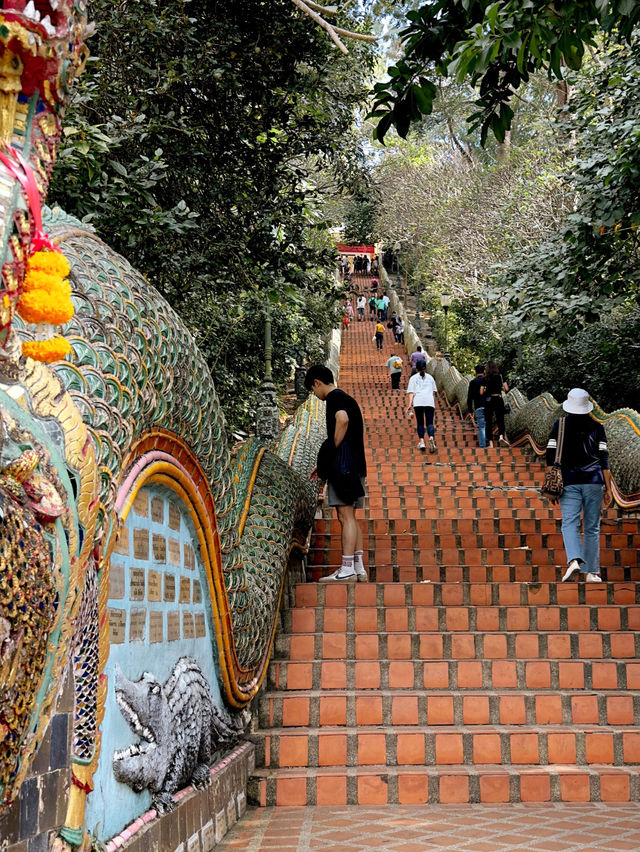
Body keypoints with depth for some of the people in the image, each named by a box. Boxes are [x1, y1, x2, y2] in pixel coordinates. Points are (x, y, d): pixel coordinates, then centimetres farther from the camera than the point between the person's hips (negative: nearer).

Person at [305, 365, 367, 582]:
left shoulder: (334, 397, -6)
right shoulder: (348, 399, 23)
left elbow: (343, 420, -28)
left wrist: (332, 452, -19)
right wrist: (325, 465, 23)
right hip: (357, 466, 10)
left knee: (345, 516, -10)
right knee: (350, 517, 11)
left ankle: (347, 569, -11)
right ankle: (359, 568, 11)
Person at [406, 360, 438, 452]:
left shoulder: (413, 378, 13)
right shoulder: (430, 377, 20)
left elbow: (411, 392, 3)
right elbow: (434, 392, 20)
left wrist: (410, 404, -2)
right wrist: (434, 404, 27)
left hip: (418, 402, -1)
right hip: (430, 401, 1)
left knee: (420, 422, 8)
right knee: (430, 422, 0)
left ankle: (421, 441, -2)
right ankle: (431, 438, -26)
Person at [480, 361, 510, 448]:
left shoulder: (485, 379, 1)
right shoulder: (500, 376, 2)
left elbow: (481, 392, -1)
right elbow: (506, 389, -2)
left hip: (488, 400, 0)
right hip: (498, 399, 0)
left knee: (489, 422, 5)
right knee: (500, 420, 5)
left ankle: (491, 443, -2)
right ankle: (501, 436, -23)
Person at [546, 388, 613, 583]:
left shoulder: (559, 425, 6)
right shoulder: (597, 427, 8)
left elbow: (551, 457, 2)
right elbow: (604, 459, 6)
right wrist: (608, 488, 9)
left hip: (569, 481, -1)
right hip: (594, 481, 1)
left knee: (569, 523, -6)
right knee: (592, 527, 6)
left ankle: (574, 560, -31)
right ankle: (590, 572, 5)